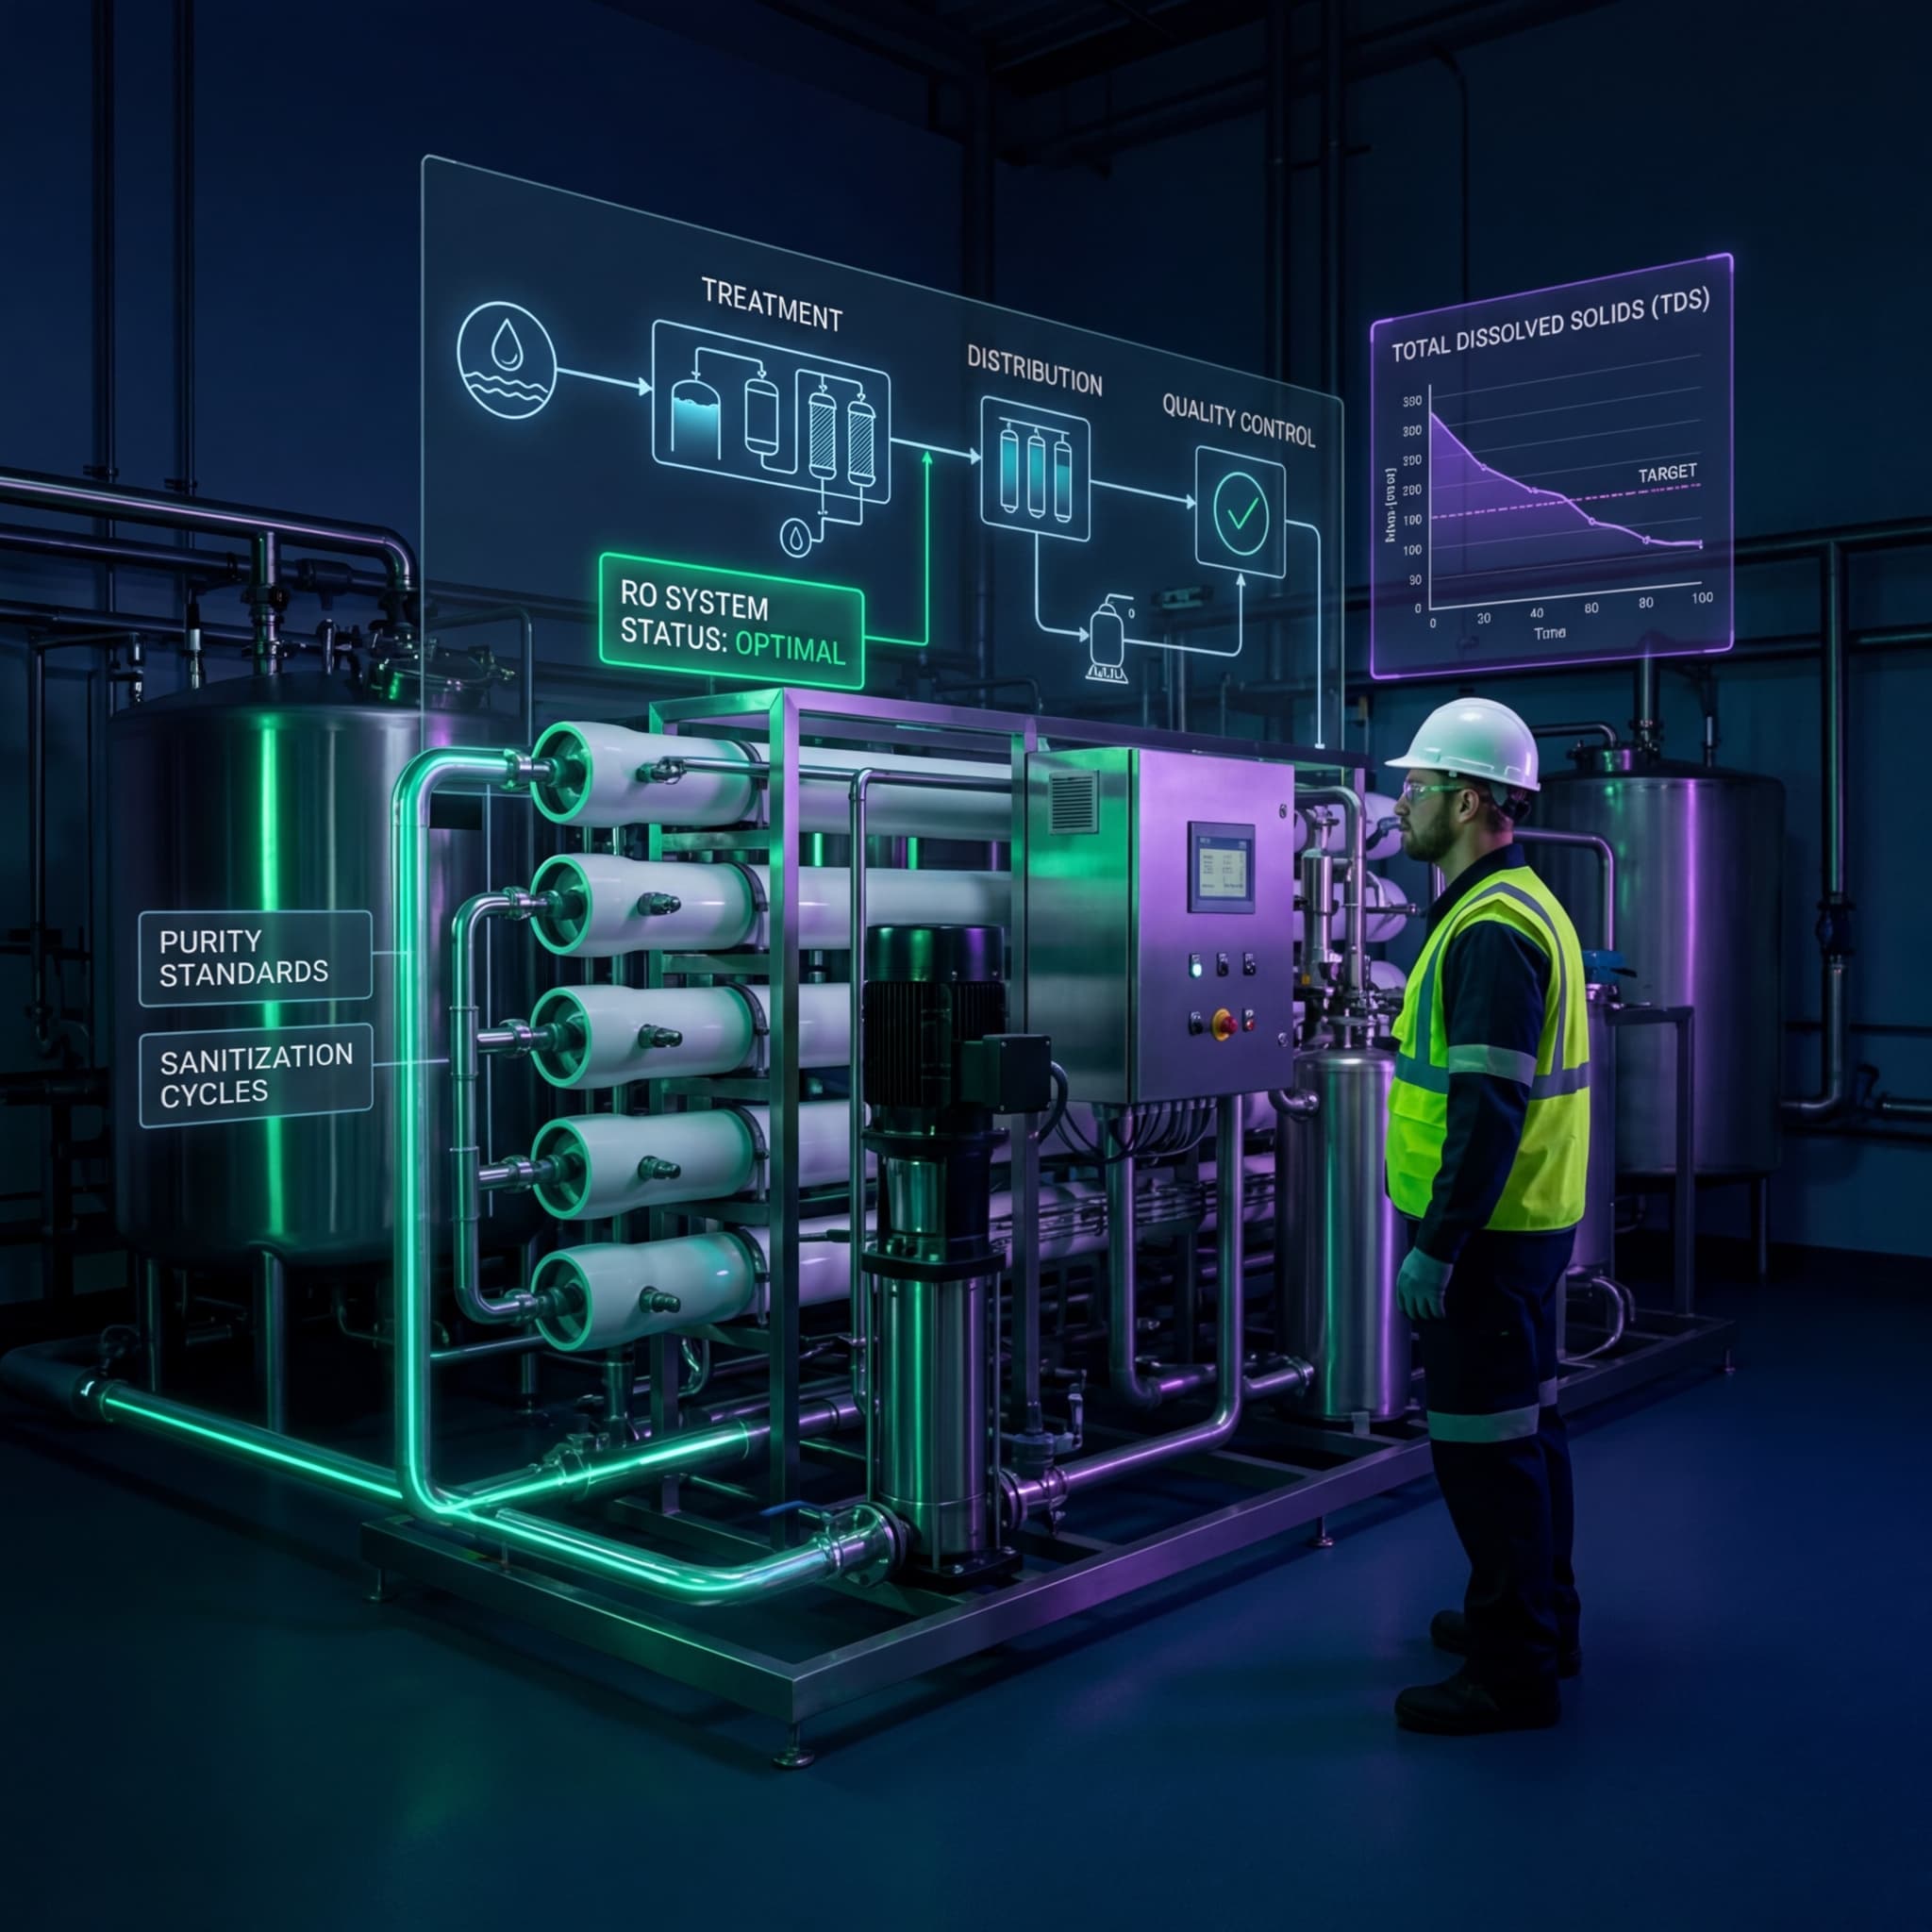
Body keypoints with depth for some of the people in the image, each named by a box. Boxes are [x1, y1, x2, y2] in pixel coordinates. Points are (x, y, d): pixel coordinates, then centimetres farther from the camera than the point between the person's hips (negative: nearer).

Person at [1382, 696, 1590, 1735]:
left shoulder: (1491, 928, -20)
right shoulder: (1519, 905, 13)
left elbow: (1487, 1106, -26)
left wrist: (1436, 1245, -23)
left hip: (1487, 1234, -11)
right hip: (1526, 1222, 11)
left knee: (1484, 1443, -2)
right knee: (1523, 1424, 19)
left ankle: (1512, 1672, 9)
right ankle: (1538, 1619, 33)